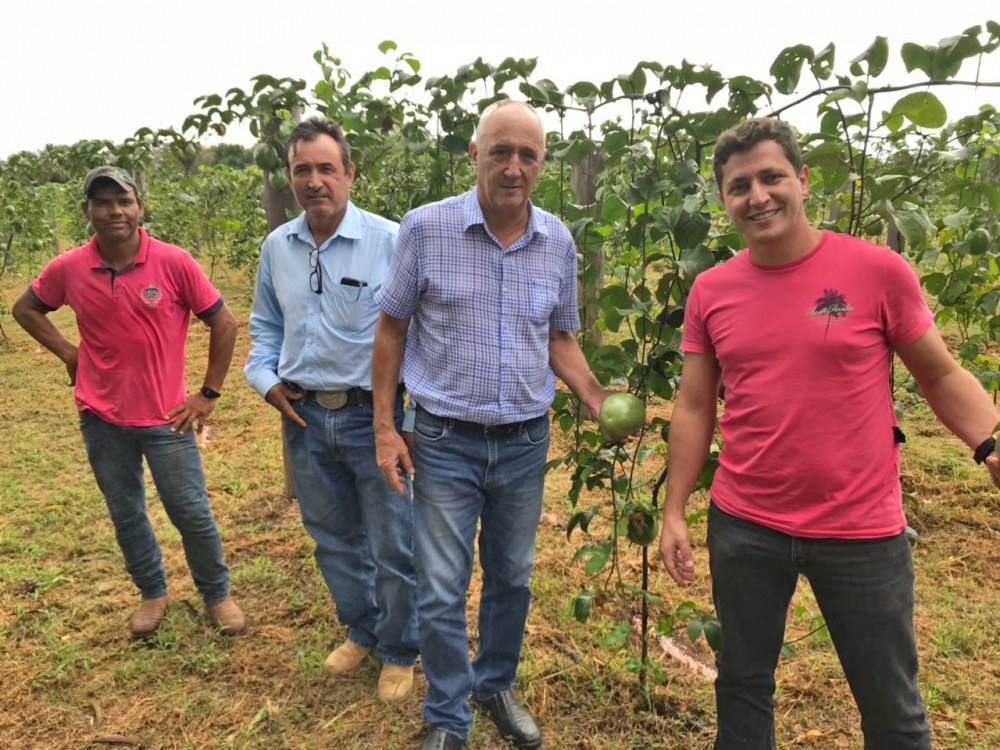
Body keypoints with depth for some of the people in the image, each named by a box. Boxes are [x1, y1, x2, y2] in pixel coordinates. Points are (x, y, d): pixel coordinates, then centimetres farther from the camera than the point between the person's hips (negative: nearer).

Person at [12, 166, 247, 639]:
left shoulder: (174, 262, -14)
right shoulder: (68, 269, -6)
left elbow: (224, 323, -6)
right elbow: (25, 308, 14)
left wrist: (209, 394, -5)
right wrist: (69, 354, 1)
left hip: (165, 416, -2)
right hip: (101, 417, 3)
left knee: (192, 513, 4)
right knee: (125, 514, 16)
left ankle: (217, 594, 27)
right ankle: (152, 593, 37)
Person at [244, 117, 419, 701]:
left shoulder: (390, 241, -12)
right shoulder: (277, 247, 5)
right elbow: (265, 324, 18)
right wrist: (266, 379, 2)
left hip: (374, 416, -5)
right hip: (304, 417, 5)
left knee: (393, 545, 6)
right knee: (333, 538, 20)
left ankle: (400, 653, 30)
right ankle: (362, 630, 43)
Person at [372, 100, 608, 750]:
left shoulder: (559, 242, 0)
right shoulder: (426, 228, -9)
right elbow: (392, 329, -1)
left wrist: (598, 400, -6)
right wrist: (384, 428, -4)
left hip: (526, 442, 3)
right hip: (445, 441, -3)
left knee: (512, 578, 18)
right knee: (442, 591, 6)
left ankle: (496, 686, 43)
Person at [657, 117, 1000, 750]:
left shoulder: (878, 270, -9)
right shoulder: (710, 291, 0)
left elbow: (942, 375, 0)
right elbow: (694, 407, 4)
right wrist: (674, 511, 1)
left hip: (861, 532, -2)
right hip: (743, 528, 3)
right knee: (743, 681, 21)